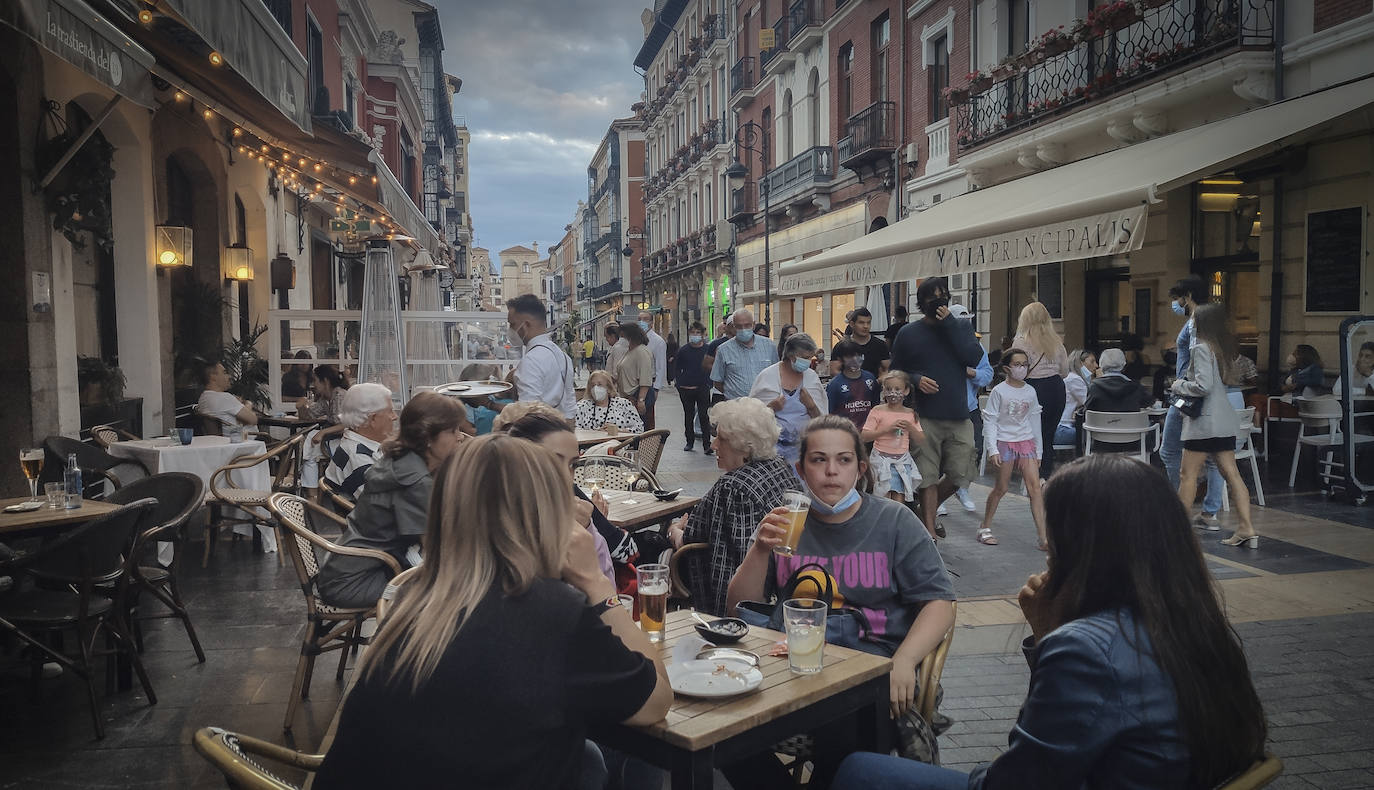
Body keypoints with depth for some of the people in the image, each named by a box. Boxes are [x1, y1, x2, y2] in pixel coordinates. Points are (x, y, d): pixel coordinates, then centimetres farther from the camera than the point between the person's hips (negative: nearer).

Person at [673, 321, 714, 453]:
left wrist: (708, 384, -2)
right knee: (688, 416, 11)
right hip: (686, 389, 2)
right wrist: (681, 384, 0)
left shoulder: (708, 349, -1)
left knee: (704, 416, -5)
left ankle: (707, 445, -3)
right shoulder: (683, 351, 3)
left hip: (703, 388, -2)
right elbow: (677, 368, 10)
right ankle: (689, 441, 23)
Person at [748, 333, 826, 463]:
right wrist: (771, 408, -16)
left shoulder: (812, 377, 6)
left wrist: (811, 405, -12)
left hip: (800, 445, 2)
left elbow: (820, 420, 8)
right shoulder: (767, 375, -2)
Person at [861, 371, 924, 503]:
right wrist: (887, 429, -17)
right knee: (885, 497, -9)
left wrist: (911, 428, -9)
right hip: (882, 459, -3)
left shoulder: (910, 414, 8)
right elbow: (864, 436, -10)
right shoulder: (878, 411, -3)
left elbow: (921, 440, 9)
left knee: (899, 499, -2)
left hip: (903, 460, 3)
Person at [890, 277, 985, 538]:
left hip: (958, 416, 3)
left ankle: (927, 511, 29)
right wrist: (916, 380, -13)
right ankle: (929, 529, 7)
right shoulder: (909, 333, 5)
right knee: (929, 477, -1)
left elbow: (974, 357, -8)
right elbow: (896, 372, 8)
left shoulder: (962, 327, 10)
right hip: (925, 417, -2)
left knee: (960, 475, 5)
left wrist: (950, 324, -10)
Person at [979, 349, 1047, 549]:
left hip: (1026, 442, 4)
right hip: (1004, 442, -3)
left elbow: (1035, 421, 14)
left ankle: (1042, 537, -7)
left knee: (1035, 486, -6)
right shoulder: (999, 391, -5)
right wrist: (992, 450, -13)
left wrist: (1038, 451, 14)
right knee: (1001, 488, 3)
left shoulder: (1030, 392, 7)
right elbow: (990, 421, -6)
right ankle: (985, 528, 20)